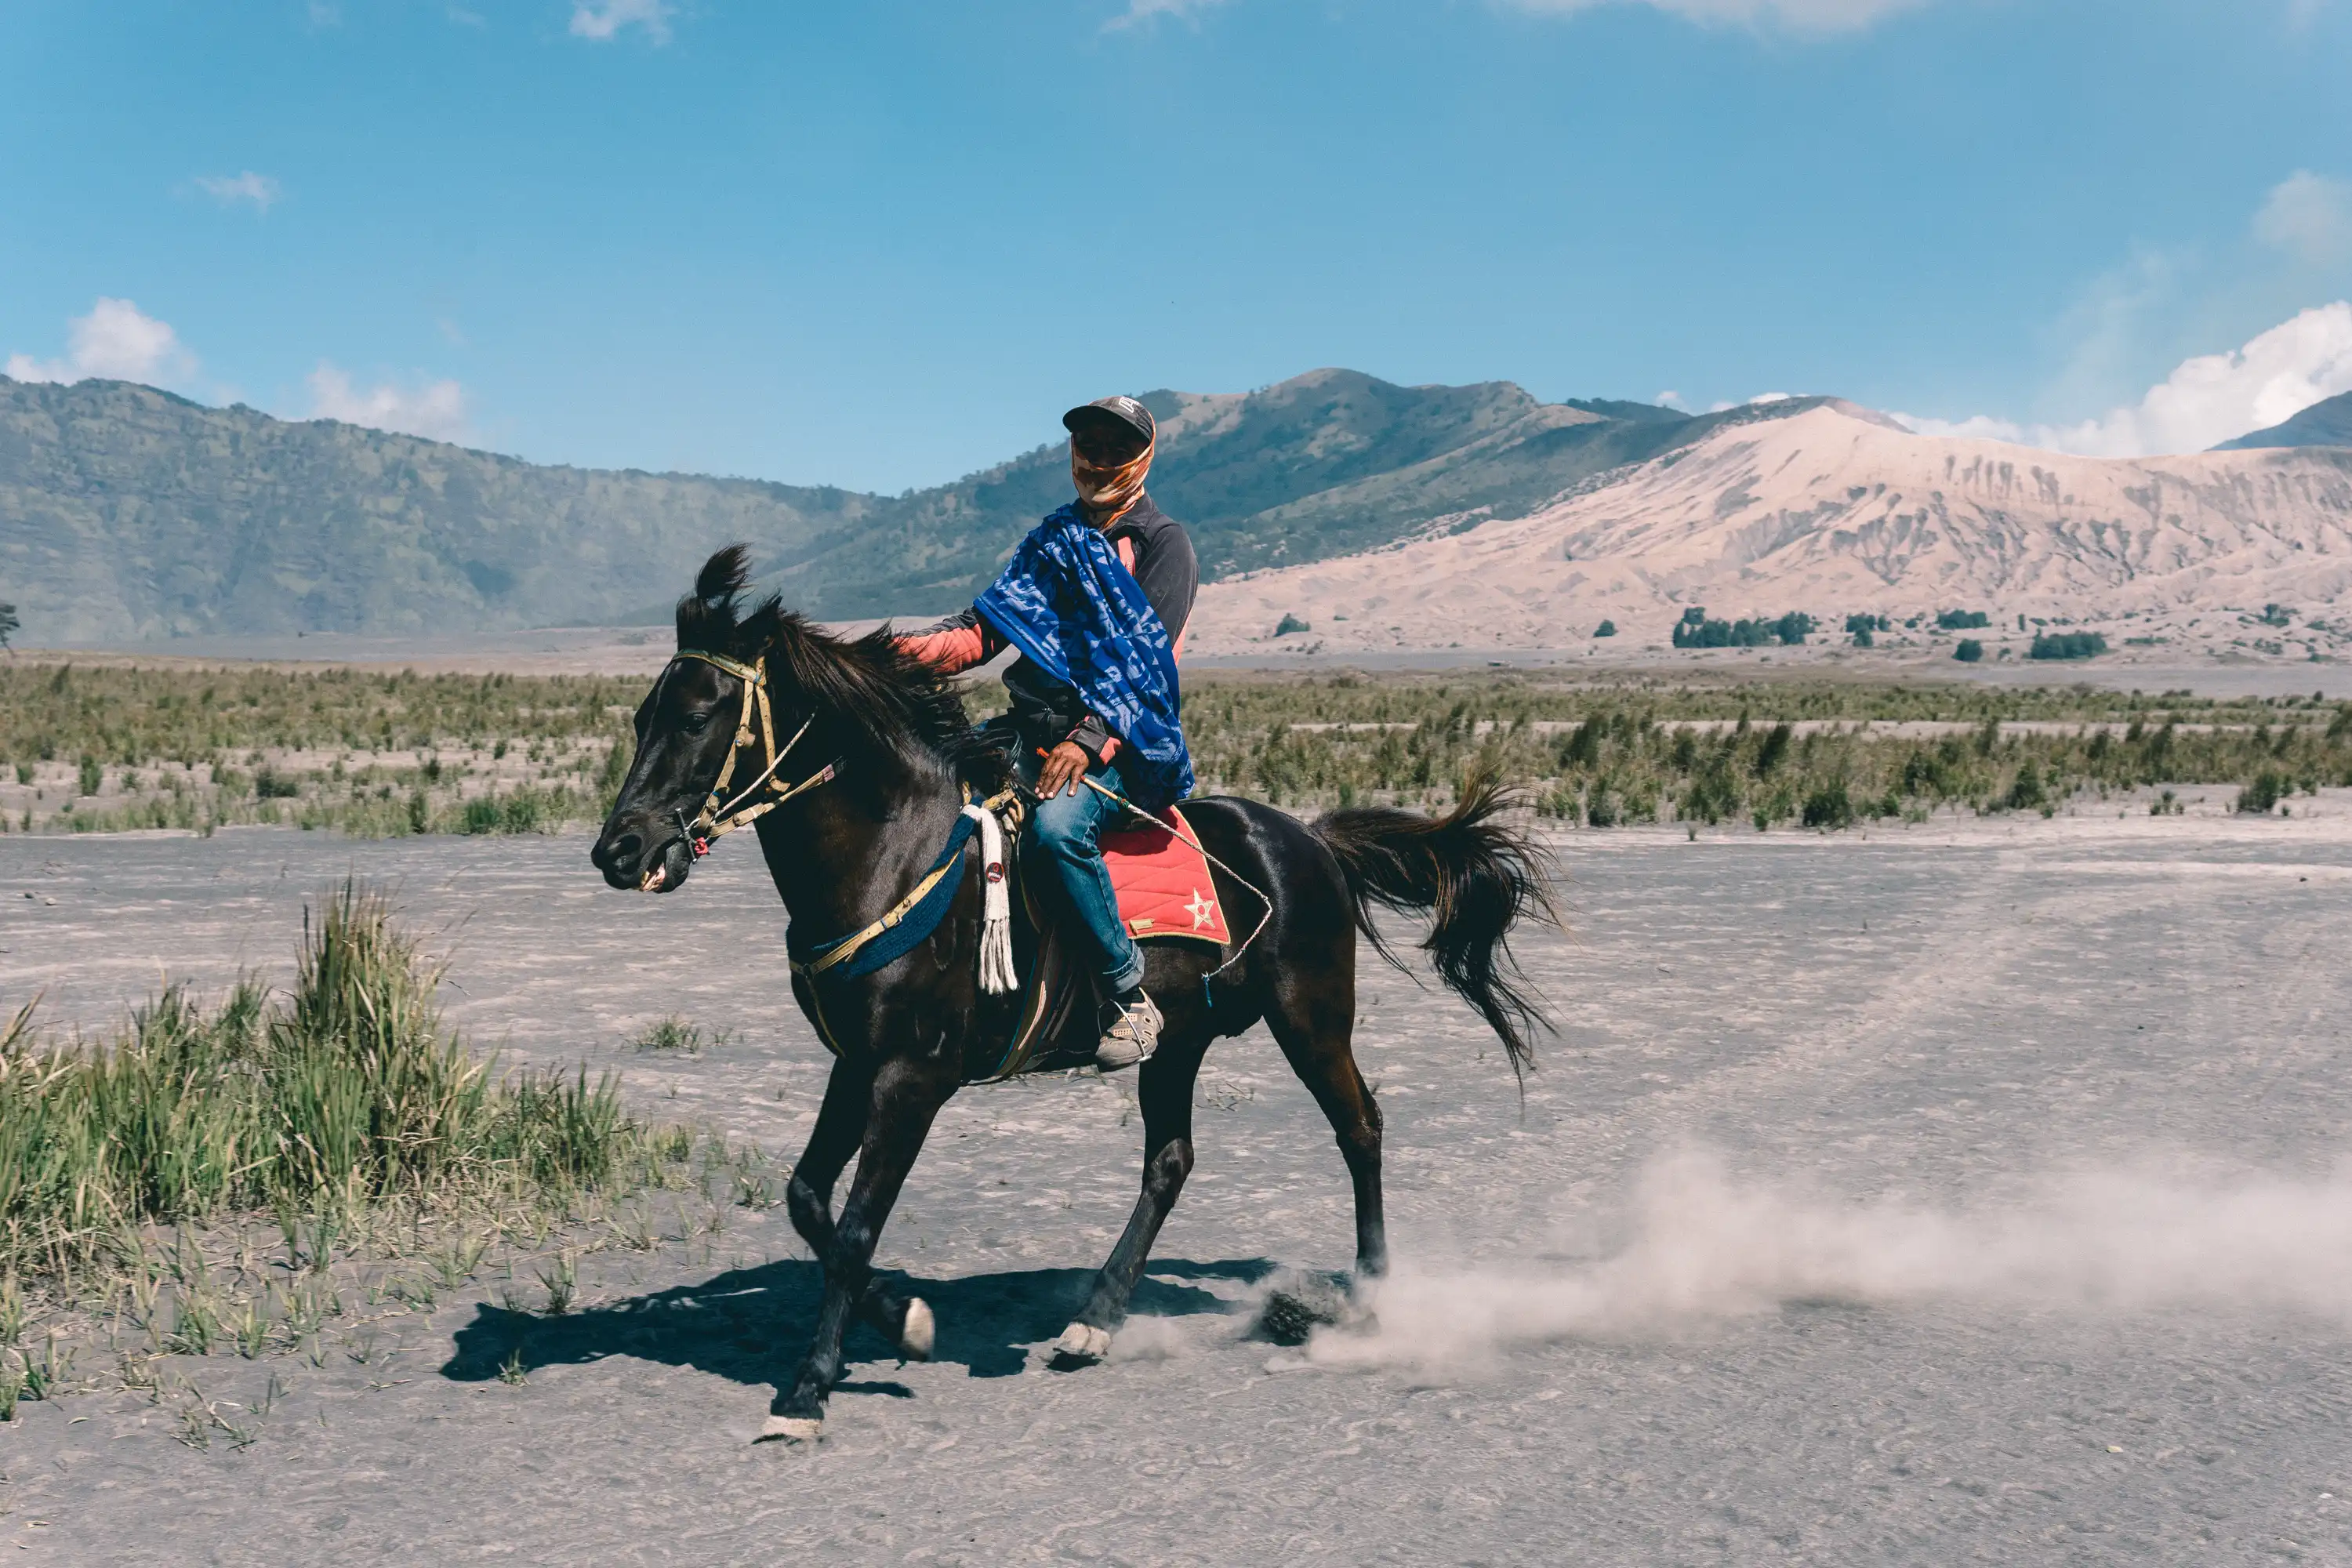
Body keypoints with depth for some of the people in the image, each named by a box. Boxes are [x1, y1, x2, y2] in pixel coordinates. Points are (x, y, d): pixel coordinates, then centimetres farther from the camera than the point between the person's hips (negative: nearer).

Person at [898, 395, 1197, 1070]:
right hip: (1033, 731, 7)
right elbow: (989, 624, 12)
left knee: (1058, 826, -35)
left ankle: (1129, 996, -22)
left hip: (1124, 743, -7)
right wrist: (914, 649, -8)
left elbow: (1146, 657, -12)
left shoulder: (1164, 542, 1)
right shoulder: (1055, 537, 20)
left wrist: (1089, 738, -26)